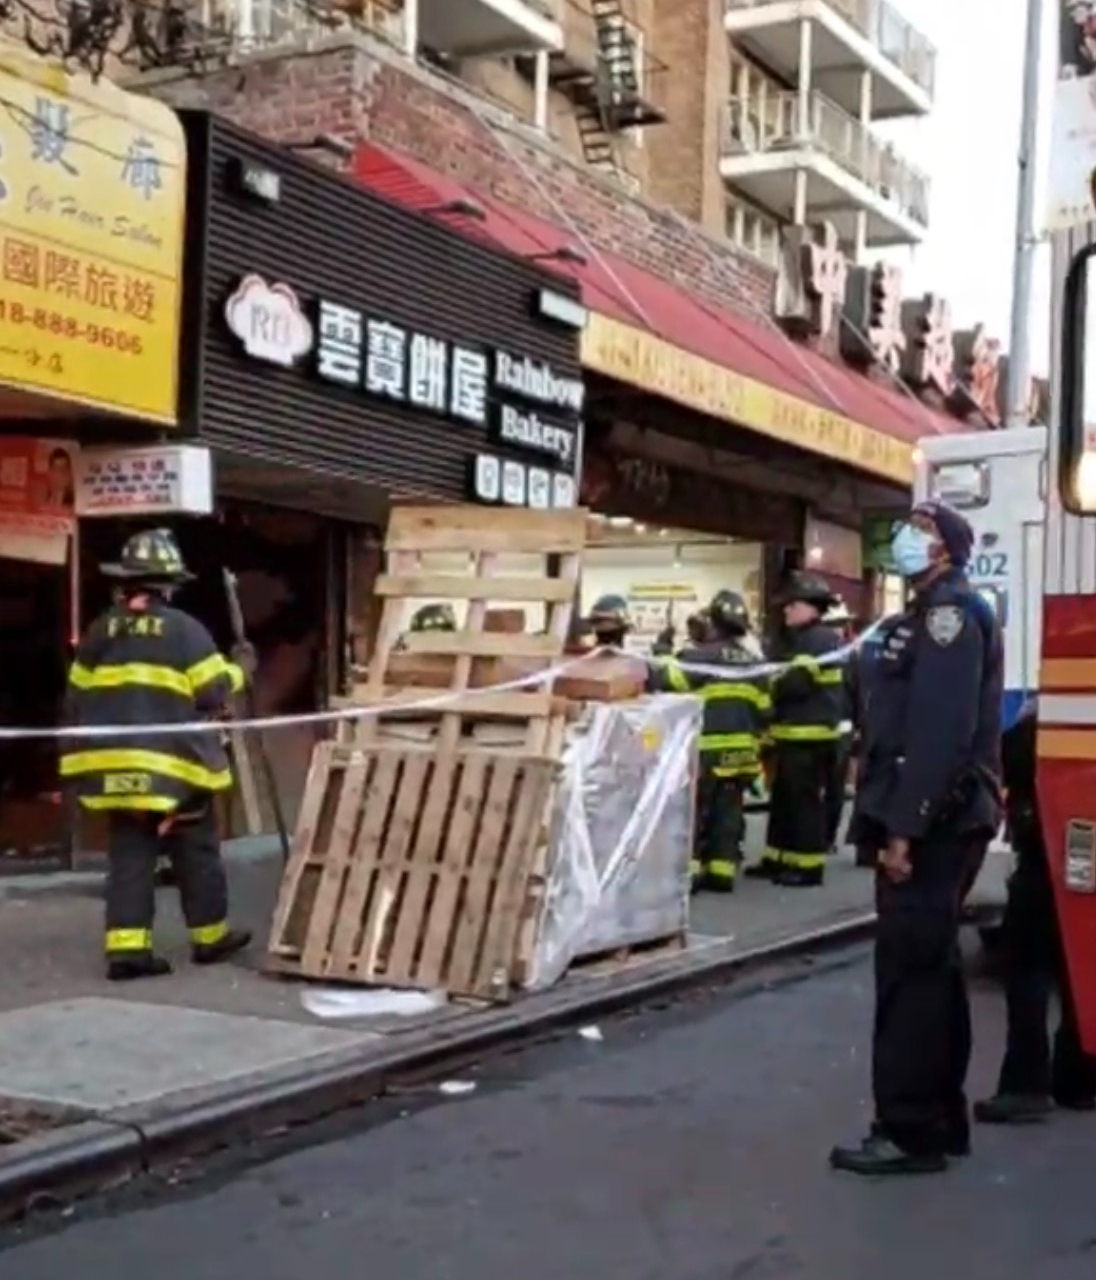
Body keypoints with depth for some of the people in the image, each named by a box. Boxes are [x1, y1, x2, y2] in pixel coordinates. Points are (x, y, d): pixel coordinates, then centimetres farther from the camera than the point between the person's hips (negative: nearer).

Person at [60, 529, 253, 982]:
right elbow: (213, 692, -10)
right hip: (173, 763, -4)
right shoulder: (184, 629, -9)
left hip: (117, 765, 4)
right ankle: (210, 936, 21)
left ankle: (126, 948, -1)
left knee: (128, 855, 6)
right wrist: (239, 668, 10)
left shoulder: (99, 632, 6)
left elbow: (78, 699, 11)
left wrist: (82, 754, 20)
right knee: (196, 852, 11)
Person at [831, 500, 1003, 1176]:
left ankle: (910, 1132, -4)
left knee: (909, 969, -9)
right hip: (932, 822, 11)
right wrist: (895, 820, 18)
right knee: (932, 966, 14)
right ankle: (939, 1118, 22)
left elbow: (943, 730, -23)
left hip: (932, 823, -11)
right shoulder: (932, 613, 21)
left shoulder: (952, 610, -12)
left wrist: (906, 826, -25)